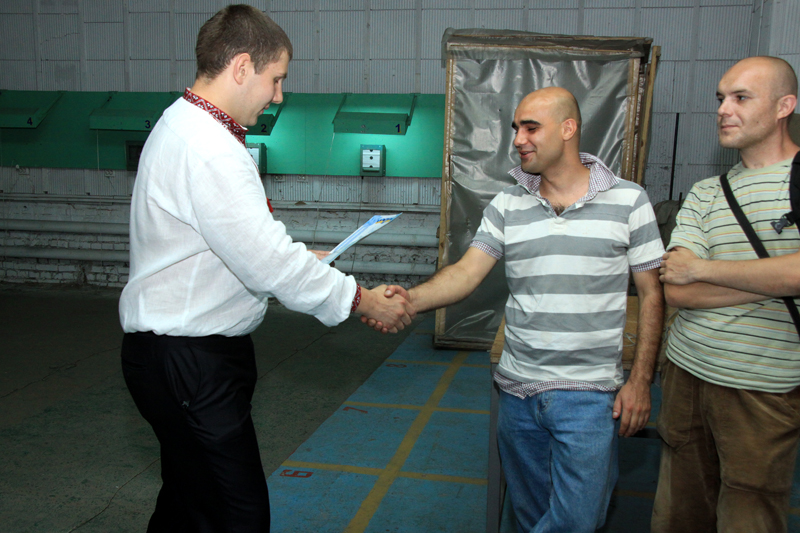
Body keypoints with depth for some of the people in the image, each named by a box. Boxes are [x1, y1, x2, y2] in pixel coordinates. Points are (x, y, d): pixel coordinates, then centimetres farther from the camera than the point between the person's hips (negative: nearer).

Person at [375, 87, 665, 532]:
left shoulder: (628, 201, -2)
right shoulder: (506, 206, 5)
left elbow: (652, 293, 0)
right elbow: (467, 272, -4)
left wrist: (641, 380, -5)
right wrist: (410, 299, -23)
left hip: (590, 394, -3)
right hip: (518, 390, 3)